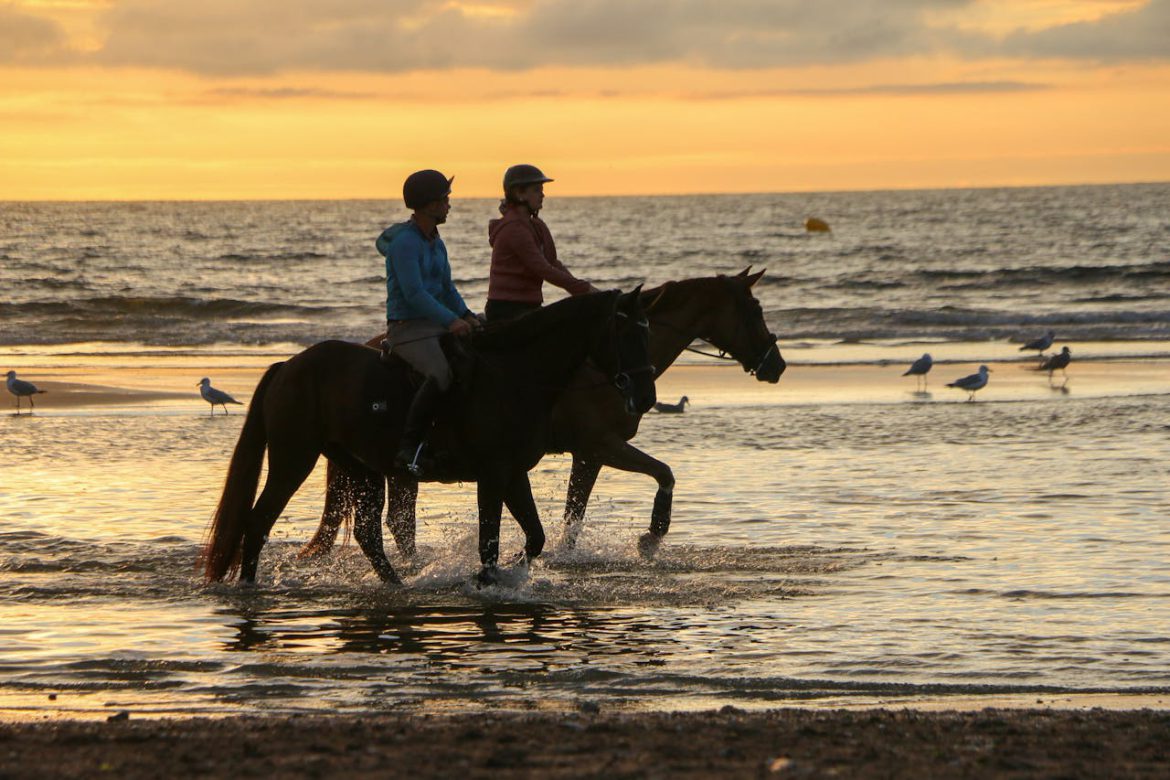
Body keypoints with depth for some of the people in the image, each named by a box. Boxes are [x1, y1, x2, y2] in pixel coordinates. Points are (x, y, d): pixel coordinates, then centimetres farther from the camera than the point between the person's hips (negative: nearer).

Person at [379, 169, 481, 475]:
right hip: (408, 327, -10)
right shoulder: (405, 242, -15)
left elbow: (446, 288, 19)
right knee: (441, 374, -34)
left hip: (437, 325, 10)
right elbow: (414, 293, -22)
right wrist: (451, 320, -28)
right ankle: (408, 448, -32)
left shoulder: (435, 242, 14)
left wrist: (466, 315, 1)